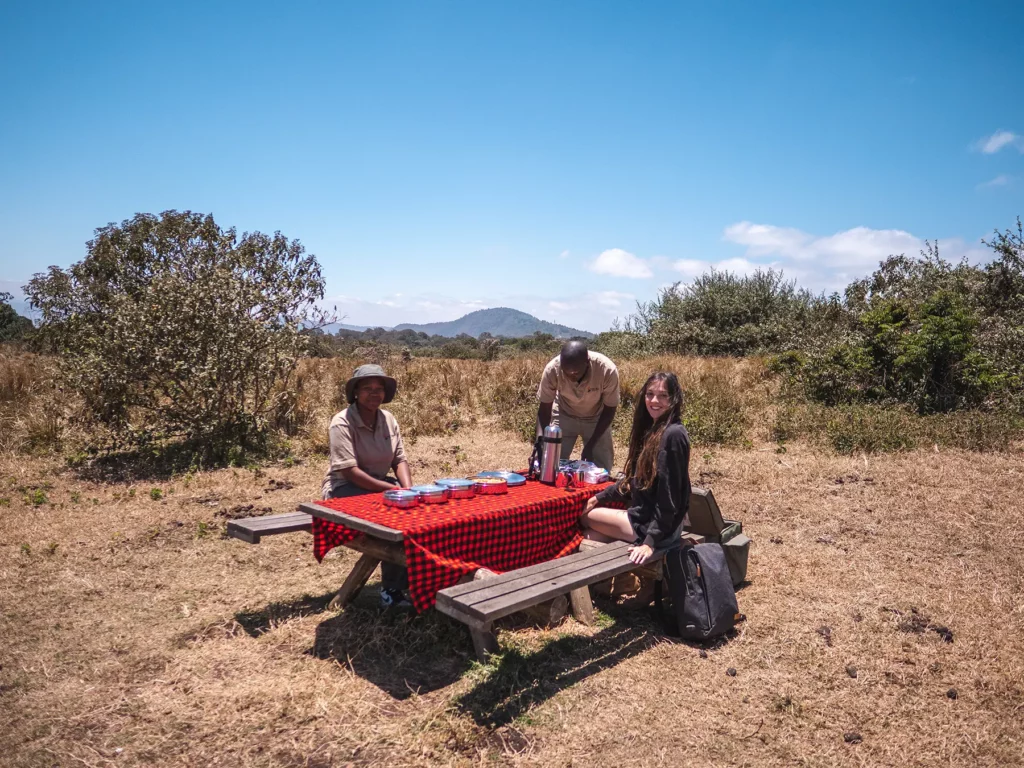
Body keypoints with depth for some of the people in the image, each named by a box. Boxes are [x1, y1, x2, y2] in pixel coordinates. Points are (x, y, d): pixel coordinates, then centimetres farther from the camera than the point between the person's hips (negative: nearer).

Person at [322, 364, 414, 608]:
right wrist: (392, 490, -27)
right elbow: (350, 471, -24)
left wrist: (409, 490, -16)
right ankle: (391, 590, -14)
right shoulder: (342, 422, -17)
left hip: (380, 484, 6)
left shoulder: (388, 419, 3)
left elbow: (400, 460, 4)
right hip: (345, 488, -6)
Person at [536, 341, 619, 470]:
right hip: (564, 415, 0)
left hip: (597, 418, 0)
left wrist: (591, 445, -20)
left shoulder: (608, 370, -33)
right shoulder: (552, 369, -32)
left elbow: (609, 410, -17)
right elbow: (544, 409, -18)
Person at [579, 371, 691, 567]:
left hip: (657, 525, -9)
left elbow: (668, 496, -24)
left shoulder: (673, 435, -22)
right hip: (645, 515, 9)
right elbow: (634, 478, 16)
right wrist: (600, 497, 11)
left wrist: (651, 541, -25)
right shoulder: (651, 430, 8)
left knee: (586, 517, 5)